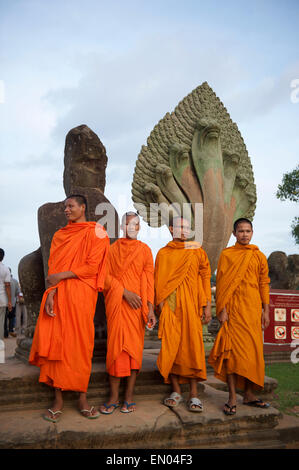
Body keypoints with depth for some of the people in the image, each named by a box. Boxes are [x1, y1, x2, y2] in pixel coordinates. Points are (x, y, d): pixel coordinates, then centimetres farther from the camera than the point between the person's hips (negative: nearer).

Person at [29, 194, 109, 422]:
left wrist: (62, 275, -9)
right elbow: (53, 267, 9)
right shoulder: (60, 235, 17)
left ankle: (82, 398, 10)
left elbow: (92, 267, -6)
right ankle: (58, 399, 8)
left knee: (81, 345, -2)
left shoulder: (96, 233, 3)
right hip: (58, 295, 4)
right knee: (55, 343, -1)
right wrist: (50, 294, -5)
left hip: (81, 296, -4)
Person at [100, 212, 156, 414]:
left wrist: (150, 308, -5)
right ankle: (114, 397, 5)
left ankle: (129, 397, 7)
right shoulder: (112, 249, 10)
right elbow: (107, 276, 3)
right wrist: (124, 291, -12)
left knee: (134, 346, -1)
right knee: (115, 345, -3)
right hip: (116, 304, 0)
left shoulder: (144, 250, 9)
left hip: (136, 305, 0)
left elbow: (149, 280, 3)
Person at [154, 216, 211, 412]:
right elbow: (158, 281, 9)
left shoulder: (197, 252, 10)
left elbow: (205, 278, 6)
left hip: (191, 304, -1)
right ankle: (176, 391, 10)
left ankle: (194, 394, 1)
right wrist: (160, 304, -2)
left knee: (192, 344, -5)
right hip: (170, 305, 1)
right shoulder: (163, 253, 12)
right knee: (170, 346, -2)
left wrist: (207, 306, -1)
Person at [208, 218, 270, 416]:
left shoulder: (259, 256, 10)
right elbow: (221, 284, -1)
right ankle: (232, 397, 2)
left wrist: (266, 310, 6)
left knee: (253, 350, 7)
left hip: (253, 309, 3)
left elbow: (264, 284, 11)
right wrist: (222, 309, -8)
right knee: (233, 349, -4)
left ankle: (249, 394, 19)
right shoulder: (227, 255, 2)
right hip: (234, 309, -3)